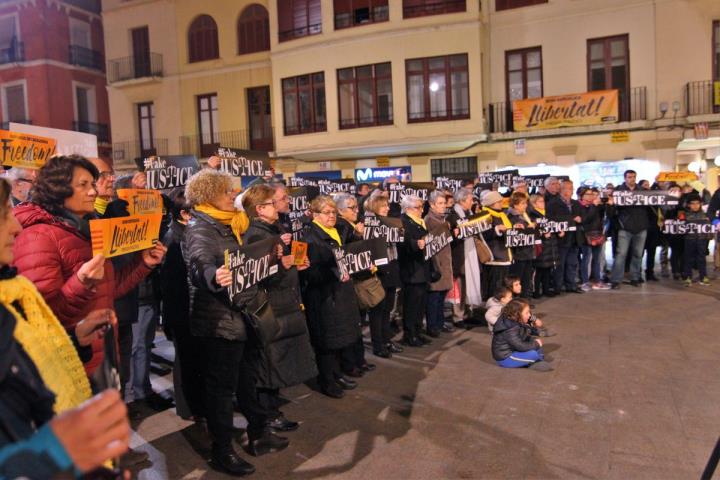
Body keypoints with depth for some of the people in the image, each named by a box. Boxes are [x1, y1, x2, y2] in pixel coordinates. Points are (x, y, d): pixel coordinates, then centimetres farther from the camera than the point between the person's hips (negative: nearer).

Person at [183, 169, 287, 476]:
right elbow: (201, 265, -33)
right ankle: (222, 451, 17)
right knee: (221, 386, 2)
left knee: (246, 378, 18)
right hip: (219, 319, -9)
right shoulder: (199, 228, -15)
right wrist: (214, 277, -54)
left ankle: (258, 435, 32)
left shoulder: (227, 225, 13)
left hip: (239, 314, 9)